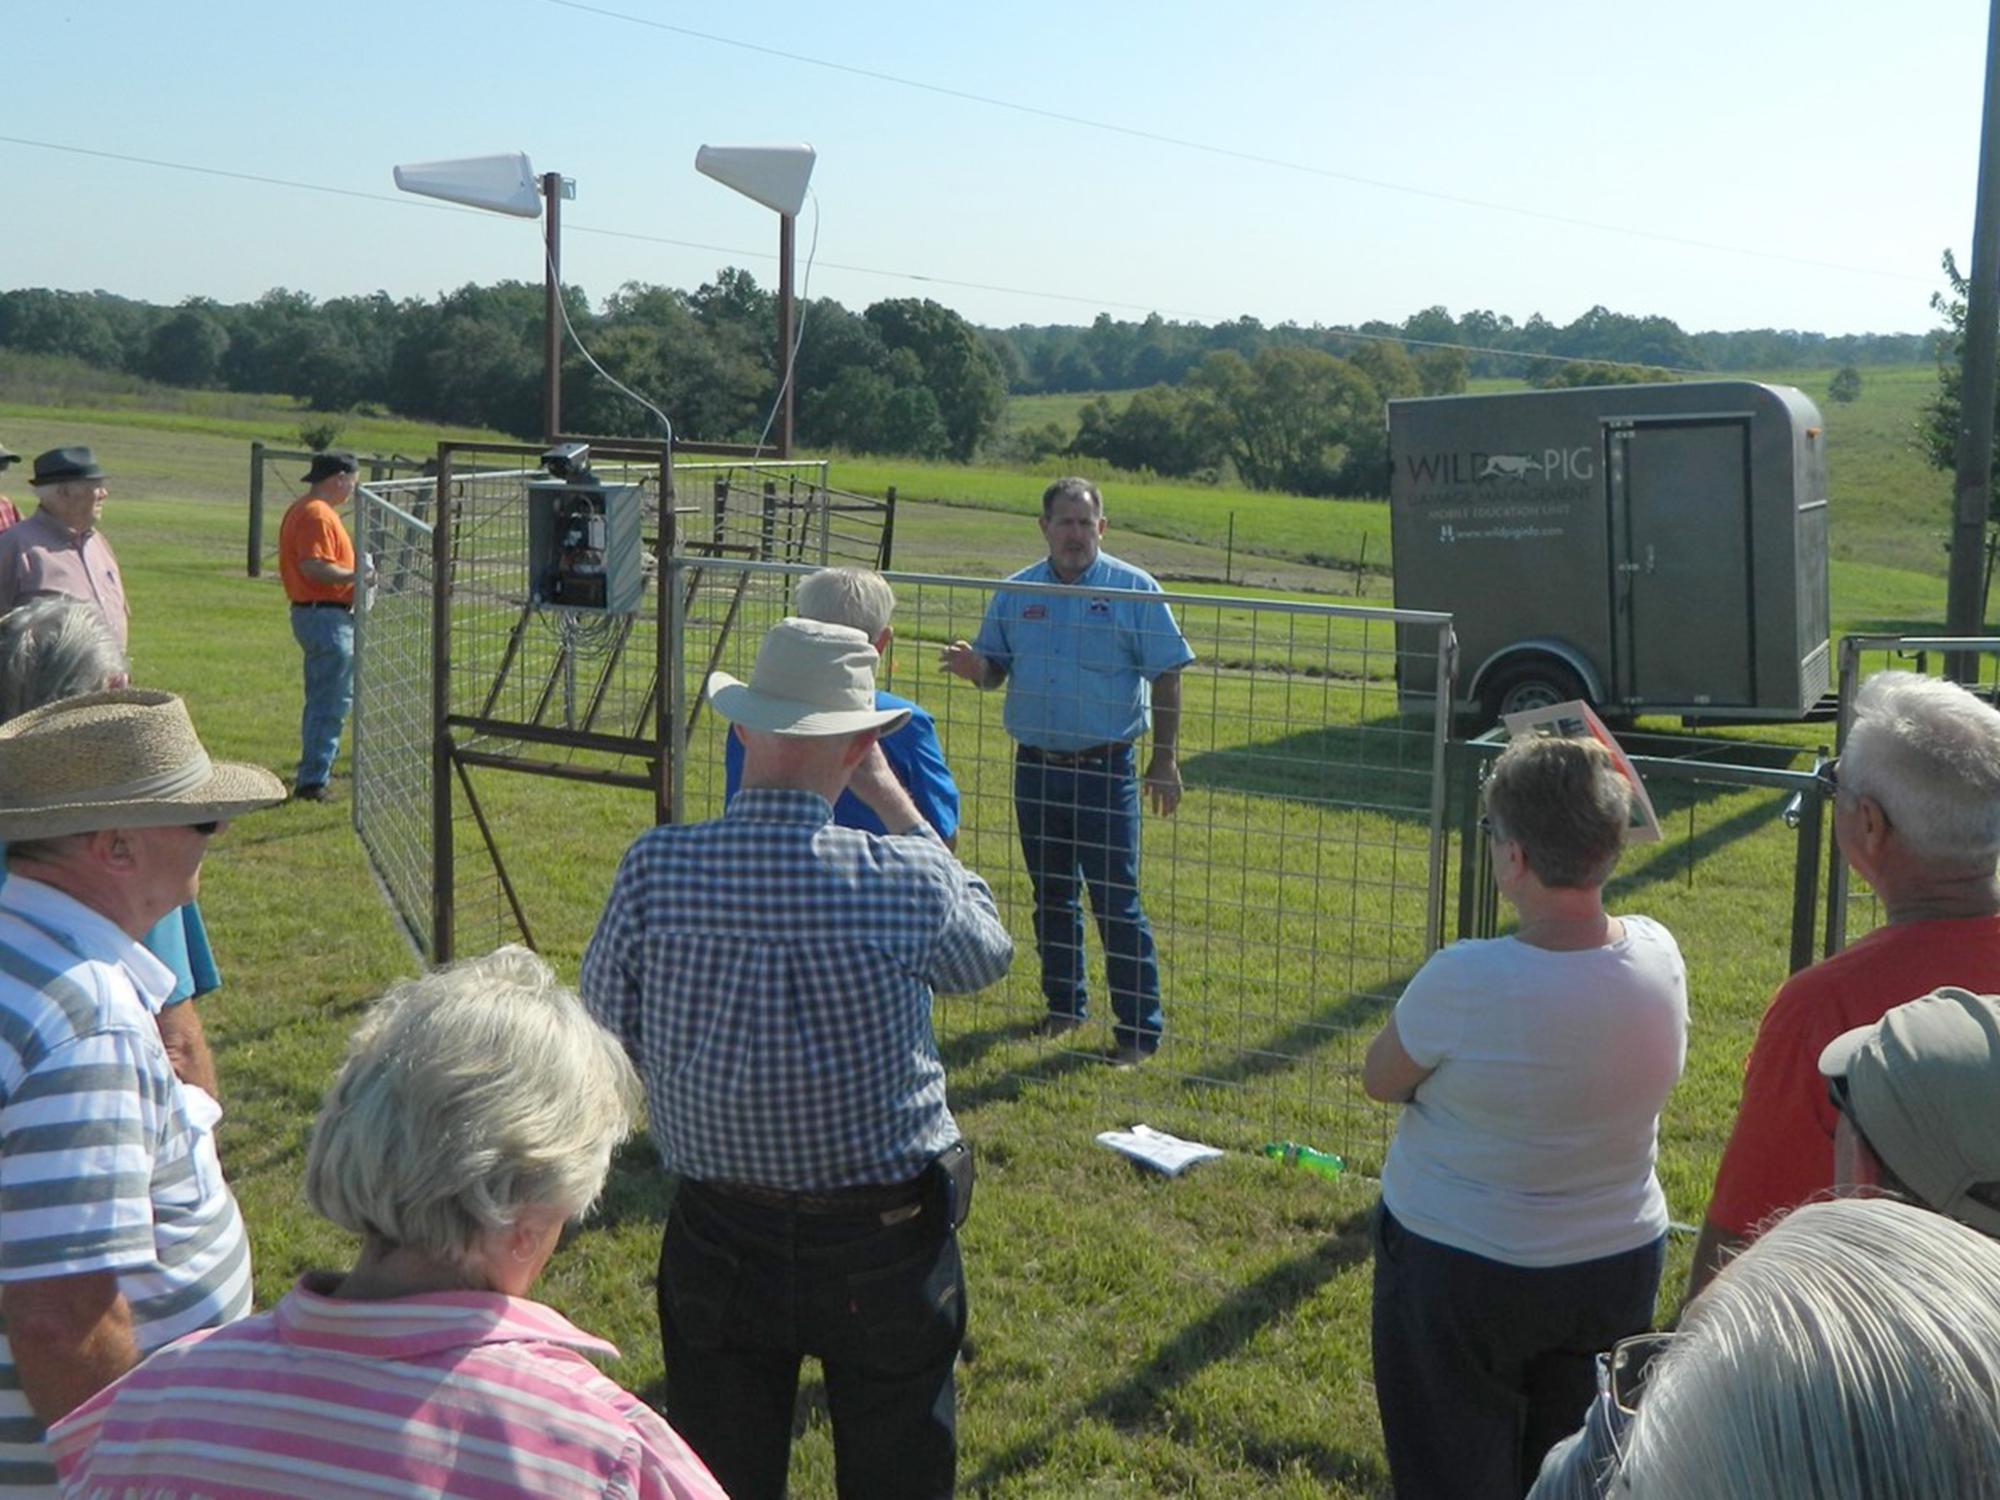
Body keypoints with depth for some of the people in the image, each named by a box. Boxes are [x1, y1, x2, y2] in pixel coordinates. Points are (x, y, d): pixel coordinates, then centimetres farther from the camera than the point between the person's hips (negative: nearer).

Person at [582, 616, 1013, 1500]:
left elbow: (609, 1032, -2)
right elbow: (987, 953, 3)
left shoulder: (654, 872, -16)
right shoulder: (905, 880, -20)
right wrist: (891, 799, 6)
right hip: (886, 1248, -1)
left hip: (717, 1239, 2)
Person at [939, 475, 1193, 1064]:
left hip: (1105, 768, -4)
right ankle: (1064, 1005, 29)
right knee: (1050, 895, 14)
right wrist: (973, 667, -12)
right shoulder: (1014, 593, 7)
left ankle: (1141, 1026, 4)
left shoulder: (1134, 589, -3)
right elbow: (995, 669, 13)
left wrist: (1165, 759, -7)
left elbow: (1165, 676, -3)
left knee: (1116, 902, -4)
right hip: (1036, 767, 4)